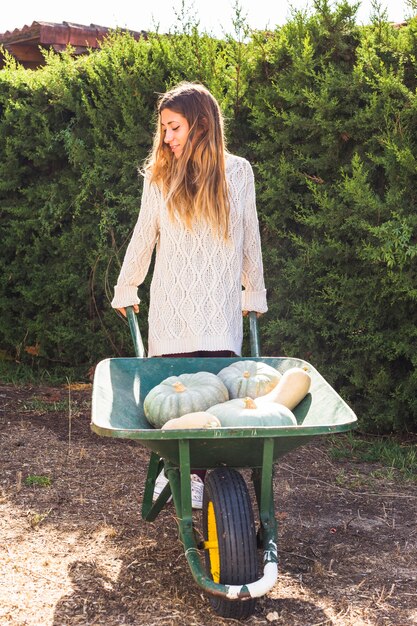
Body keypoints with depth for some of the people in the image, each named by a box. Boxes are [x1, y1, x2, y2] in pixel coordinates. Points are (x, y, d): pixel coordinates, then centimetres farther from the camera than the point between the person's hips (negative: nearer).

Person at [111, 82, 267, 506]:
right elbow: (143, 237, 12)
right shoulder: (160, 174, 3)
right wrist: (125, 290, 17)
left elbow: (250, 238, 11)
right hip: (171, 306, 0)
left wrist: (255, 293, 16)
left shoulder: (238, 172, 3)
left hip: (222, 308, 0)